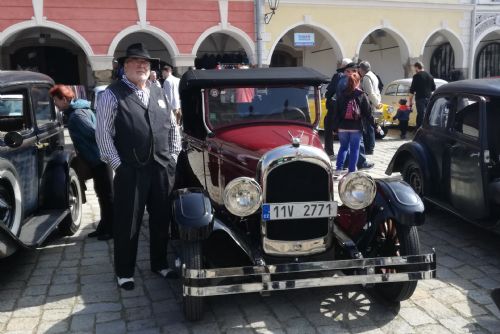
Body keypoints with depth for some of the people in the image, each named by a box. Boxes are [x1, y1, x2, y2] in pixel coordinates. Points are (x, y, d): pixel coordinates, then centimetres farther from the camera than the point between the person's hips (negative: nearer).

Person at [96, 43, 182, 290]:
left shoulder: (158, 93, 15)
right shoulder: (112, 94, -3)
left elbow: (172, 126, 19)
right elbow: (103, 133, -8)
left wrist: (173, 156, 11)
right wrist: (118, 164, -11)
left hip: (162, 168, 5)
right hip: (130, 170, -5)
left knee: (161, 219, 14)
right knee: (127, 223, 4)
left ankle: (159, 263, 32)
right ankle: (124, 272, 21)